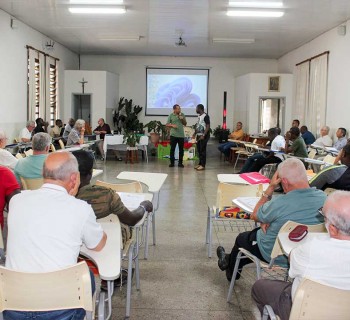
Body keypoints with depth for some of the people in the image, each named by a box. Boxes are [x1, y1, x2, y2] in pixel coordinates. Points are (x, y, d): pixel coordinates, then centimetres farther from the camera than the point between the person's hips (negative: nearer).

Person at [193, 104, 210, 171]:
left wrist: (203, 135, -23)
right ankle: (200, 163, 20)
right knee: (199, 150, 11)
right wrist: (195, 134, 19)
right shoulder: (199, 116, 13)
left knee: (203, 150, -5)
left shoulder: (205, 116, -13)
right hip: (199, 135, 9)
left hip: (204, 136, -8)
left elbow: (208, 126, -17)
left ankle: (203, 165, -1)